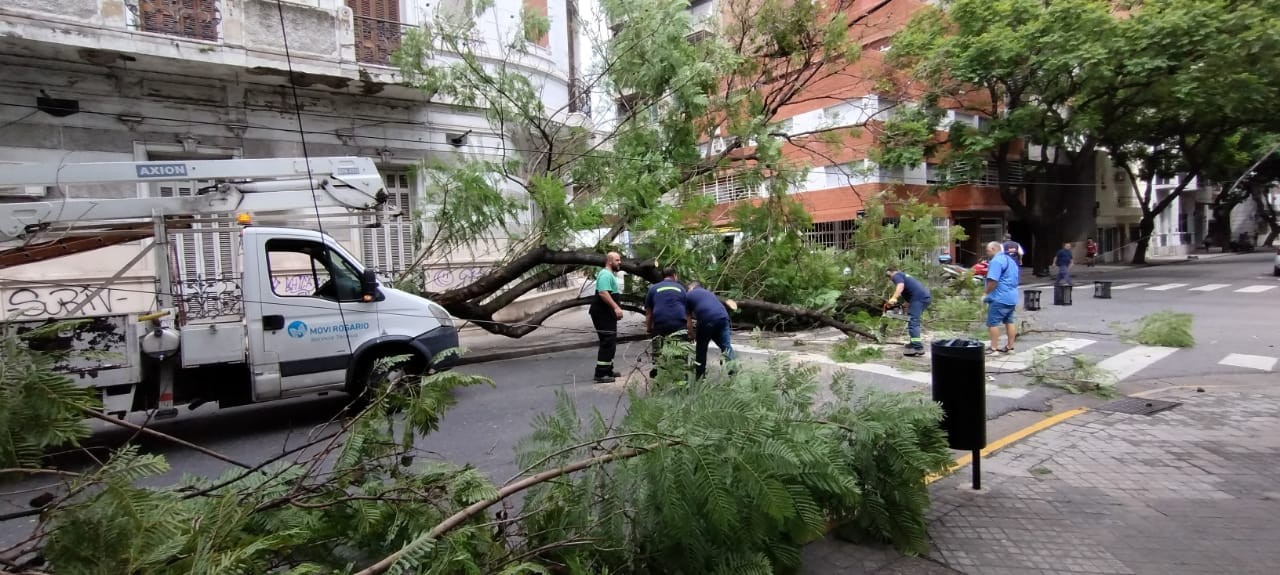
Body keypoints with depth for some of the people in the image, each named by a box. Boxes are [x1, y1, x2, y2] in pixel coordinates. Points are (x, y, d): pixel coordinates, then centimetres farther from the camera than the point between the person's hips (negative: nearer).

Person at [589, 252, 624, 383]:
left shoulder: (610, 274, 19)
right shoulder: (606, 275, -16)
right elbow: (603, 293, -30)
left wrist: (615, 309, 29)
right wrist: (616, 307, -35)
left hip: (607, 314, 11)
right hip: (602, 314, -11)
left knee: (611, 342, 16)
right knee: (607, 343, -11)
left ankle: (608, 370, 25)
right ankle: (601, 374, -10)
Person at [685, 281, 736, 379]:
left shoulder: (688, 295, 20)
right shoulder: (709, 293, 35)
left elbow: (689, 320, 21)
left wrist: (692, 336, 33)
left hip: (706, 320, -4)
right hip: (723, 316, 4)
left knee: (701, 348, 14)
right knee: (726, 346, 12)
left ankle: (700, 376, 22)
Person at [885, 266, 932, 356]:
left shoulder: (897, 275, 5)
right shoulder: (904, 275, 33)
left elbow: (901, 285, -18)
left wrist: (894, 298, -29)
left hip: (919, 297, -10)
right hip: (926, 296, 10)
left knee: (913, 321, -13)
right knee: (914, 321, 22)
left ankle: (918, 348, -22)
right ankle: (915, 342, 28)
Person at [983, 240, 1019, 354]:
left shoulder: (996, 261, -14)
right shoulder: (1010, 260, 19)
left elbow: (992, 281, -23)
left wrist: (986, 294, -10)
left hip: (1000, 298, -10)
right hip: (1012, 297, 10)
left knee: (993, 323, -6)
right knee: (1009, 322, 14)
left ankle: (993, 348, -7)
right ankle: (1010, 347, 18)